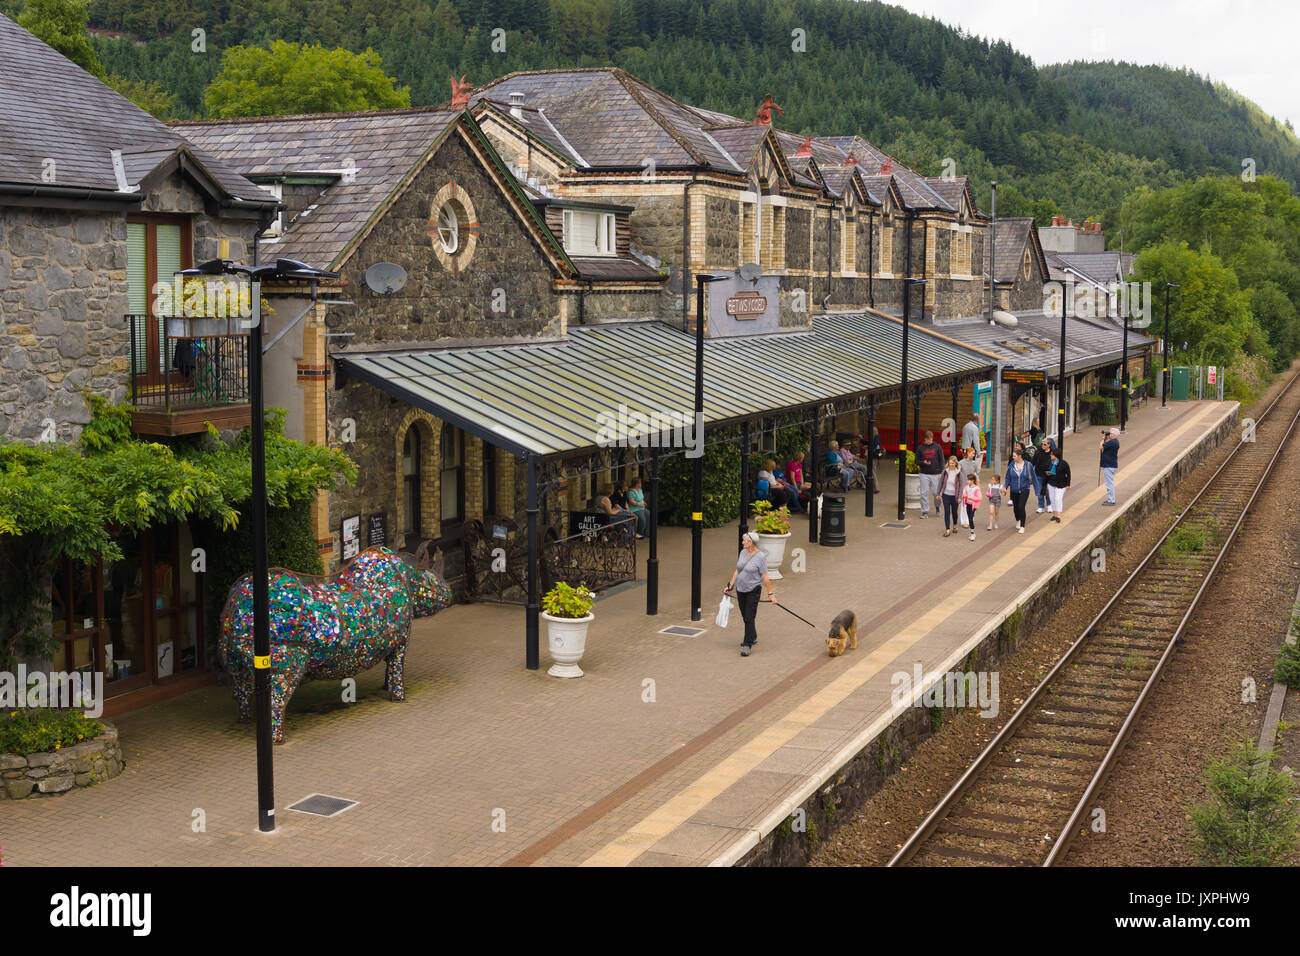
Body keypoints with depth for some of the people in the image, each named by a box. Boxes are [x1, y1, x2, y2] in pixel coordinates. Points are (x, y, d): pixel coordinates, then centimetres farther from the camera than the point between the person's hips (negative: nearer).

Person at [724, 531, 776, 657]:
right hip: (740, 590, 7)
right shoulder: (743, 552, 5)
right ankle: (753, 637, 34)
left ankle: (747, 645, -7)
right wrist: (730, 586, 13)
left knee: (749, 618, -9)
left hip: (752, 591, -7)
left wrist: (770, 594, -12)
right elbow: (737, 571, 13)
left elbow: (765, 577, -13)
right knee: (745, 617, 15)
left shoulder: (760, 557, -15)